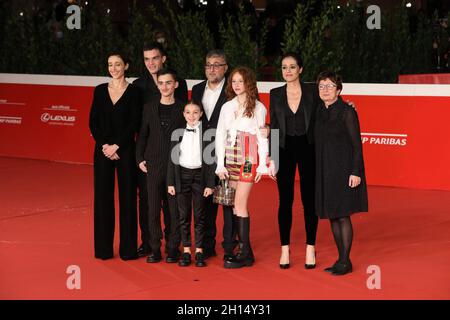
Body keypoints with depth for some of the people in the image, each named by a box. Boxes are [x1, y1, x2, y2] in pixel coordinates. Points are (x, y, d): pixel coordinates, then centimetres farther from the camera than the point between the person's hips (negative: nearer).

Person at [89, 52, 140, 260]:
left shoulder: (133, 92, -1)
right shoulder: (100, 90, 8)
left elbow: (134, 124, -7)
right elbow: (93, 122, 5)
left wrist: (116, 146, -13)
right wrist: (104, 145, -7)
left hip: (125, 150, -3)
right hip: (103, 150, 3)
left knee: (127, 196, 0)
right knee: (102, 196, 4)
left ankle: (128, 248, 8)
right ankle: (104, 247, 13)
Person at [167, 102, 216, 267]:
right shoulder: (178, 133, 4)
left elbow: (211, 160, -3)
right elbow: (173, 158, 6)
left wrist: (210, 184, -7)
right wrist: (170, 182, 2)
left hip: (200, 175, -2)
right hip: (182, 175, 2)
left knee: (199, 215, 3)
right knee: (184, 215, 6)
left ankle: (199, 251, 12)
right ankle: (186, 250, 13)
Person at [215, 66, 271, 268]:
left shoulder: (258, 108, 0)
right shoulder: (227, 107, 10)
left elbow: (262, 137, -1)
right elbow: (220, 135, 7)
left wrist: (262, 166, -5)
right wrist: (220, 165, 0)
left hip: (248, 159, -4)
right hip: (230, 159, 5)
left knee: (240, 204, -9)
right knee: (234, 205, 2)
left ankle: (244, 253, -5)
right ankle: (245, 252, 8)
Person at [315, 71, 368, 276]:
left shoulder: (347, 112, -9)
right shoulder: (319, 112, 10)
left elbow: (357, 145, -10)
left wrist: (356, 172, -17)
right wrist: (317, 172, 13)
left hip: (343, 170, -7)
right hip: (325, 172, 7)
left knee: (342, 215, -5)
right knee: (332, 216, 9)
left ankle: (346, 262, 2)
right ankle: (341, 259, 18)